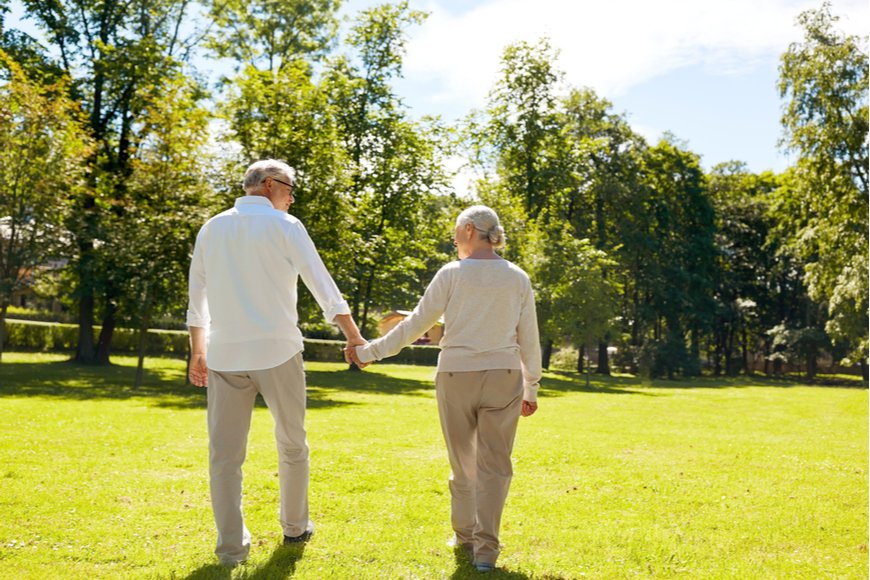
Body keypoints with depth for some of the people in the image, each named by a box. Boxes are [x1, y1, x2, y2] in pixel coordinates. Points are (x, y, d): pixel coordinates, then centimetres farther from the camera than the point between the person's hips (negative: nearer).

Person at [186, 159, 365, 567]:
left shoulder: (212, 229, 12)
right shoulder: (283, 226, -2)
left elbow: (197, 299, 15)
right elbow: (323, 286, -4)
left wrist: (198, 352, 22)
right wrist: (354, 338, 1)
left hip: (225, 355, 3)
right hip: (276, 351, -3)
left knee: (225, 453, 5)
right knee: (292, 445, 14)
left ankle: (231, 546, 5)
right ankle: (295, 526, 27)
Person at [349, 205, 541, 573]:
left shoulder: (452, 274, -4)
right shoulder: (518, 278, 3)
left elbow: (416, 325, -3)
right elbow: (529, 339, 5)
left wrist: (371, 352, 6)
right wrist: (531, 387, 15)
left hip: (456, 377, -1)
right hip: (503, 377, 1)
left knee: (463, 462, 14)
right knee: (493, 465, 4)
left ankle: (466, 536, 26)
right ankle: (485, 549, -1)